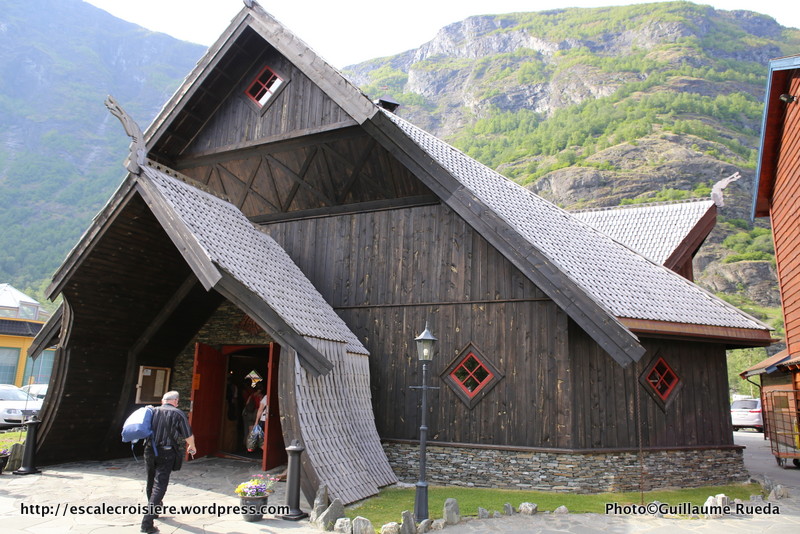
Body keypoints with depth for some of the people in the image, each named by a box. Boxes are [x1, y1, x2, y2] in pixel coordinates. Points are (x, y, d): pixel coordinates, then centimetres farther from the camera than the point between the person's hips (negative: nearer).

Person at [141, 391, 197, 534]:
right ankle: (147, 522, -14)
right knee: (160, 485, -5)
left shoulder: (153, 411, 5)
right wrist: (192, 447, 19)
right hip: (166, 453, -5)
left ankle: (153, 509, 41)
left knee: (151, 483, 21)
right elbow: (189, 436, -1)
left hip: (150, 451, 5)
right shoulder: (178, 414, -5)